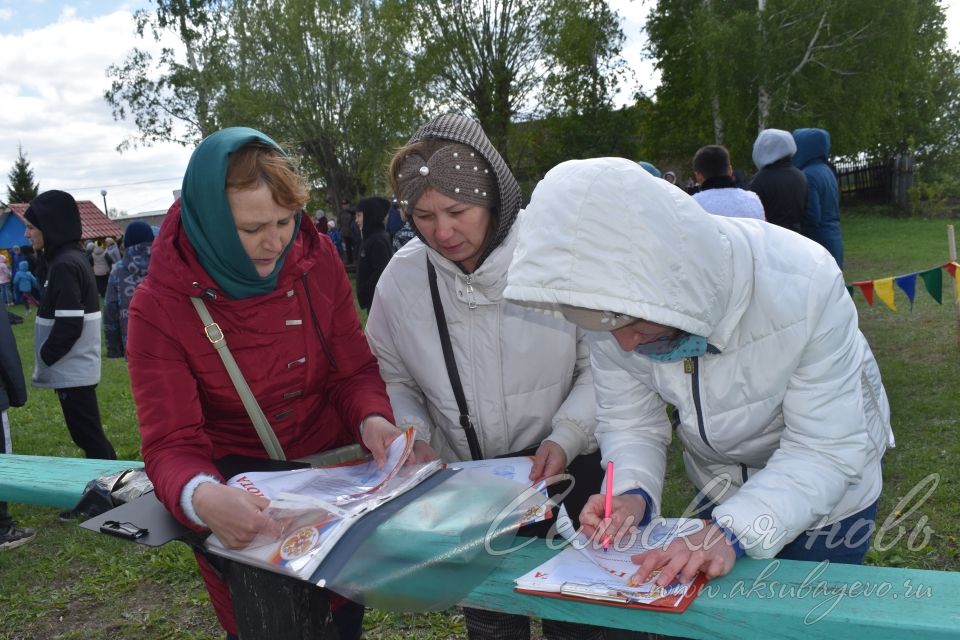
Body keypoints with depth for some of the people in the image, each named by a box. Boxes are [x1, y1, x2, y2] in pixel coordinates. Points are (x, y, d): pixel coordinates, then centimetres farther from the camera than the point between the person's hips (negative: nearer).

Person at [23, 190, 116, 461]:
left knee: (88, 435, -3)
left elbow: (69, 325, -22)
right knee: (89, 434, 15)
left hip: (71, 370, -9)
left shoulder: (64, 265, -18)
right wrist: (47, 360, 14)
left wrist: (43, 360, -11)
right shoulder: (73, 258, 11)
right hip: (77, 368, 9)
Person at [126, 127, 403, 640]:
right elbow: (172, 446, -23)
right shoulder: (160, 307, -20)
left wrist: (372, 419, -29)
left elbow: (354, 371, -7)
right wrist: (203, 497, -46)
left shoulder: (317, 259, -13)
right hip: (239, 507, -2)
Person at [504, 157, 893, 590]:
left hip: (824, 496, -3)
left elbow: (828, 450, -32)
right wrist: (632, 494, -33)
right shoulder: (613, 303, -26)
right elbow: (629, 423, -13)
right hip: (718, 491, 3)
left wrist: (733, 532, -45)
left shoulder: (803, 283, -38)